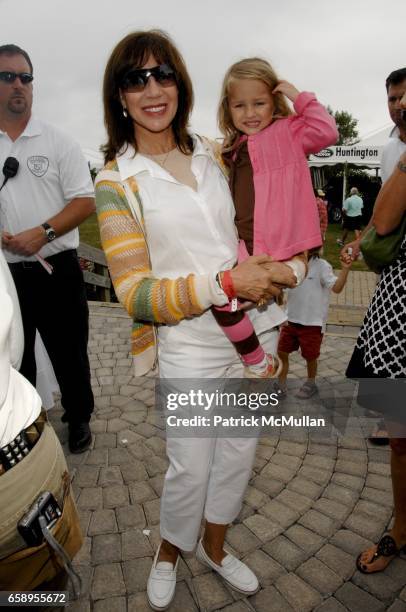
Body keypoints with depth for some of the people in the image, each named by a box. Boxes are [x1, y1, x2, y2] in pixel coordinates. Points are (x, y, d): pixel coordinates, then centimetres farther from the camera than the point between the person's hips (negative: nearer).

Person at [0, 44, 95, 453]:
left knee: (69, 353, 9)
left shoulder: (57, 142, 1)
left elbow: (85, 202, -5)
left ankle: (79, 419, 32)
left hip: (56, 269, -2)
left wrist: (42, 234, -18)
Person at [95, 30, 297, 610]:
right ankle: (168, 553, 44)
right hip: (191, 348, -4)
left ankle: (214, 546, 48)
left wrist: (277, 269, -3)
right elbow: (136, 296, -13)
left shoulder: (212, 153, 7)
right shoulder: (116, 182, -7)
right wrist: (226, 283, -23)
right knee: (190, 469, 9)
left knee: (239, 453, 19)